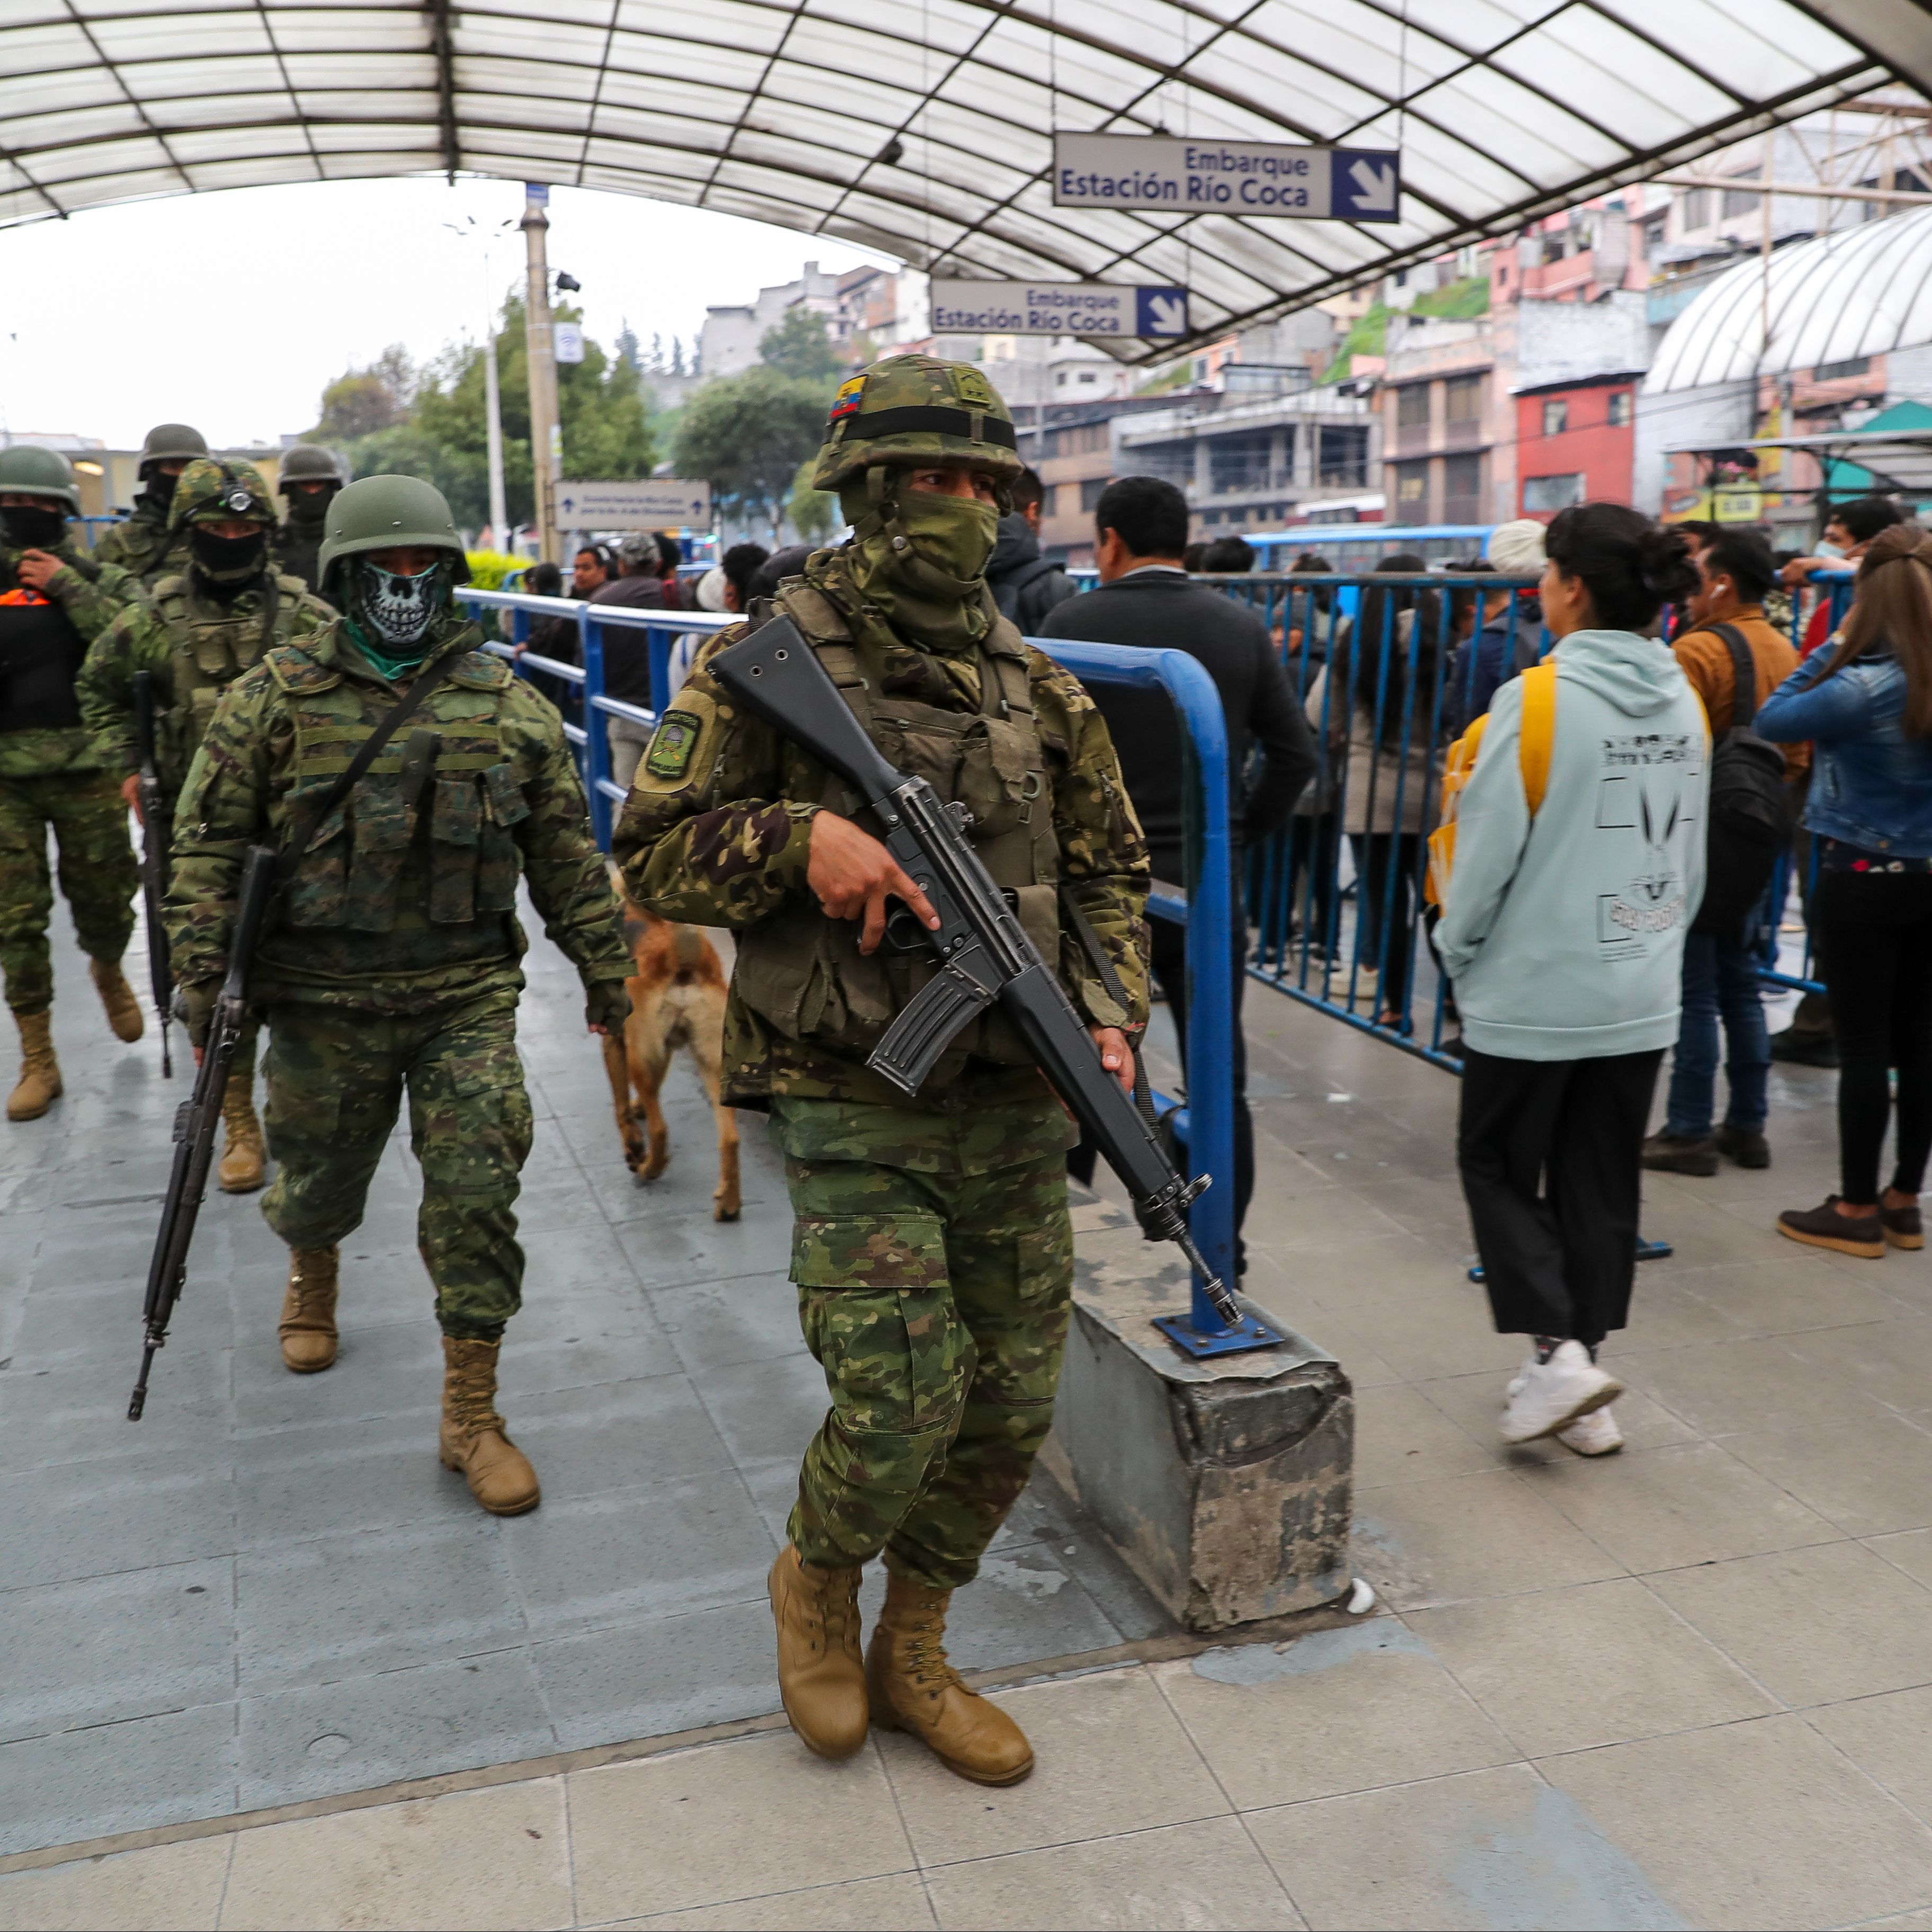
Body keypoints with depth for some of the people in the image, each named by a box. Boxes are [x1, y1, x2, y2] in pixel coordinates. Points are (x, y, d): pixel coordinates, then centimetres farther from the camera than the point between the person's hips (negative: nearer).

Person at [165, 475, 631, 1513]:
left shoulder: (507, 702, 3)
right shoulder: (276, 696, -1)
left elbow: (566, 850, 8)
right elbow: (208, 841, -1)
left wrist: (603, 967, 9)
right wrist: (202, 979, -8)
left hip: (470, 998, 0)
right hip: (324, 1000, 0)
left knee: (478, 1196, -5)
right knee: (318, 1180, 18)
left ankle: (471, 1416, 8)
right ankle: (313, 1275, 53)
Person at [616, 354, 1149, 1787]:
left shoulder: (1034, 684, 8)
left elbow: (1110, 869, 14)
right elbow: (654, 856, -3)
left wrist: (1111, 1014, -2)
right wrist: (799, 840, -20)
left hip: (1016, 1110, 5)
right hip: (856, 1112, -5)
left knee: (1010, 1411, 10)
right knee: (902, 1404, -11)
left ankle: (911, 1655, 34)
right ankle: (816, 1580, 25)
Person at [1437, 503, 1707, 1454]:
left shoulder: (1539, 698, -16)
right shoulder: (1684, 701, 4)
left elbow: (1488, 849, -13)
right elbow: (1693, 851, 11)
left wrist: (1459, 950, 3)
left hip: (1536, 992, -6)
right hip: (1643, 993, 6)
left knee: (1497, 1164, 12)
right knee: (1601, 1182, 14)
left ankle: (1558, 1352, 0)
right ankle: (1582, 1397, 22)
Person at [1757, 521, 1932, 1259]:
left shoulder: (1865, 685, -19)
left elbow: (1772, 720, -9)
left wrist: (1835, 644, -3)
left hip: (1862, 880, -6)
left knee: (1862, 1046, 2)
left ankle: (1856, 1211, 12)